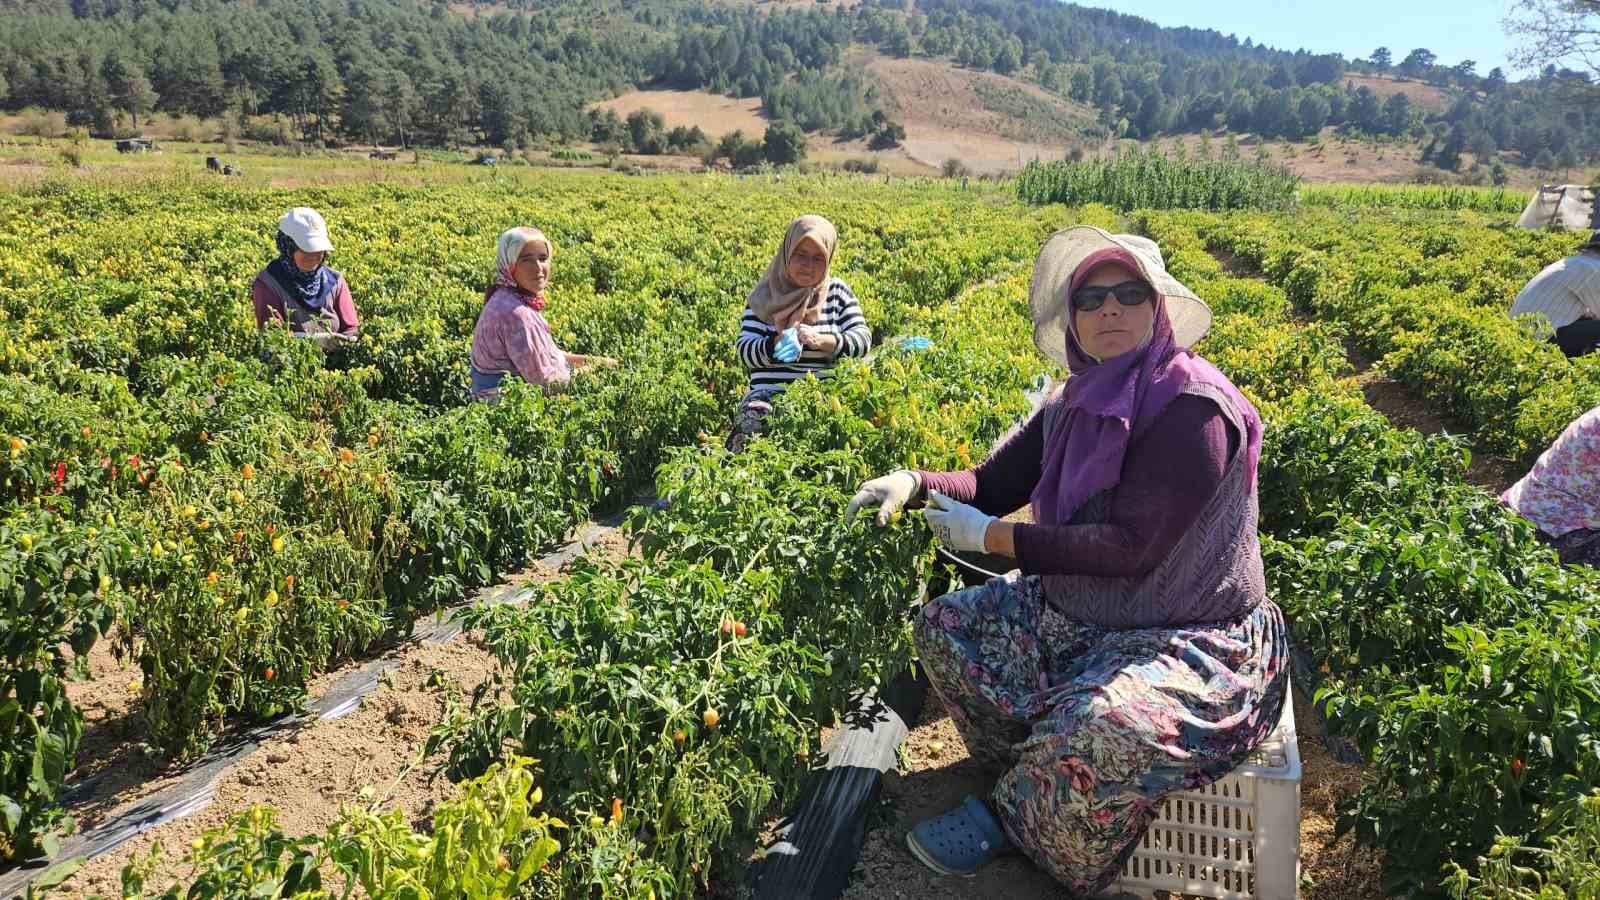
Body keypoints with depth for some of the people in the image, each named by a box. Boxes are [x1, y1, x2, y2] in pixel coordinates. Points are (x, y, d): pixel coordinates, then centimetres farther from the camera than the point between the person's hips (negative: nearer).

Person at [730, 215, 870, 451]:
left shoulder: (837, 292, 12)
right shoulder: (765, 294, 9)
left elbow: (863, 339, 3)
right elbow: (744, 350, 2)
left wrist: (822, 340, -16)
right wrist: (776, 343, -19)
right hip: (770, 394, -1)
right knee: (749, 429, -32)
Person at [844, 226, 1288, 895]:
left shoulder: (1191, 406, -23)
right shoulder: (1076, 402, 1)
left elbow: (1132, 546, -27)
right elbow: (992, 483, 2)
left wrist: (994, 537, -23)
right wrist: (914, 483, -18)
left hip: (1190, 640, -8)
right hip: (1077, 613, 8)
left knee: (1101, 730, -35)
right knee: (942, 626, 2)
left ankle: (1014, 817, -2)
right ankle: (1034, 782, 12)